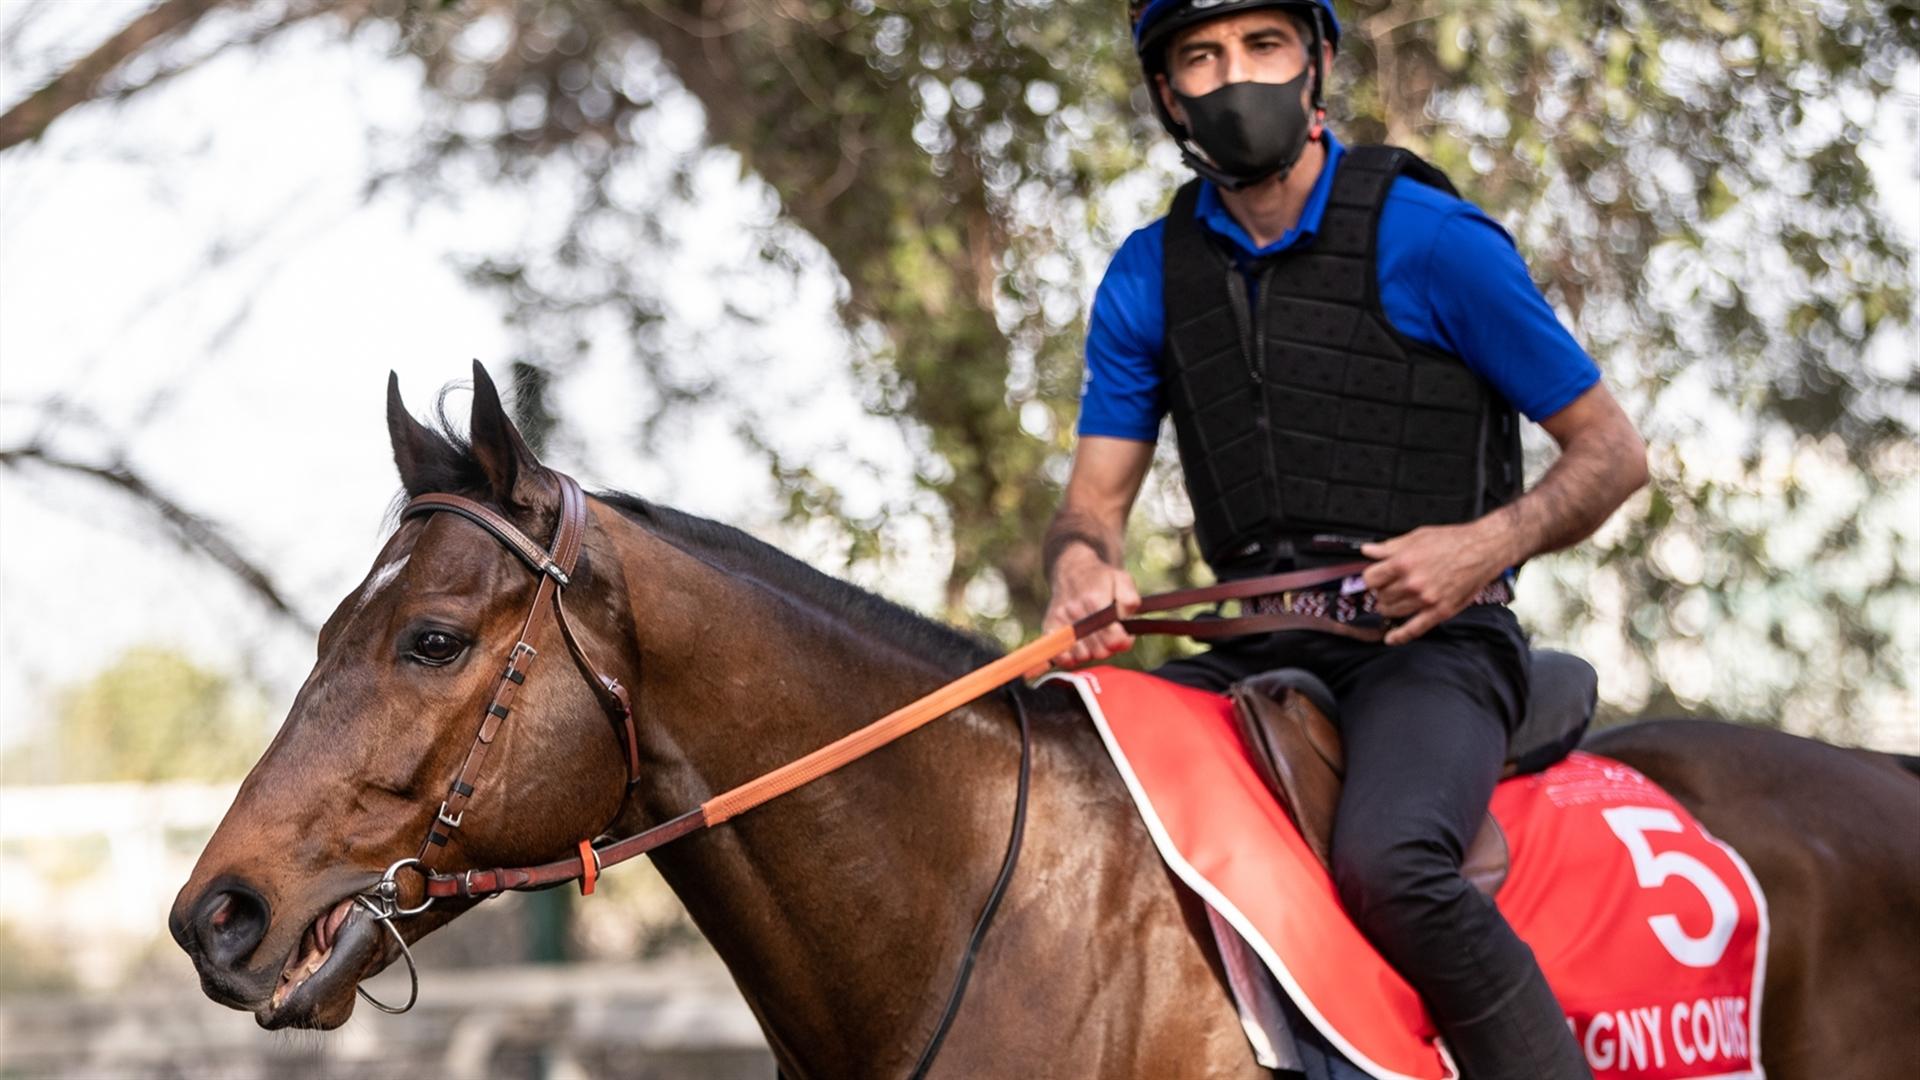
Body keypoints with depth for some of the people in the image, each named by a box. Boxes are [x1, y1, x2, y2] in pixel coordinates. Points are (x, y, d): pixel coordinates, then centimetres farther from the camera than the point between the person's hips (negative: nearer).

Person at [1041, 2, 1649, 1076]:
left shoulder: (1431, 240, -7)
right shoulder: (1149, 278, 8)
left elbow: (1614, 451, -1)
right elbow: (1096, 496, 8)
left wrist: (1488, 542, -19)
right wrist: (1082, 565, -16)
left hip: (1430, 644, -6)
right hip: (1258, 654, 6)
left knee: (1388, 861, -34)